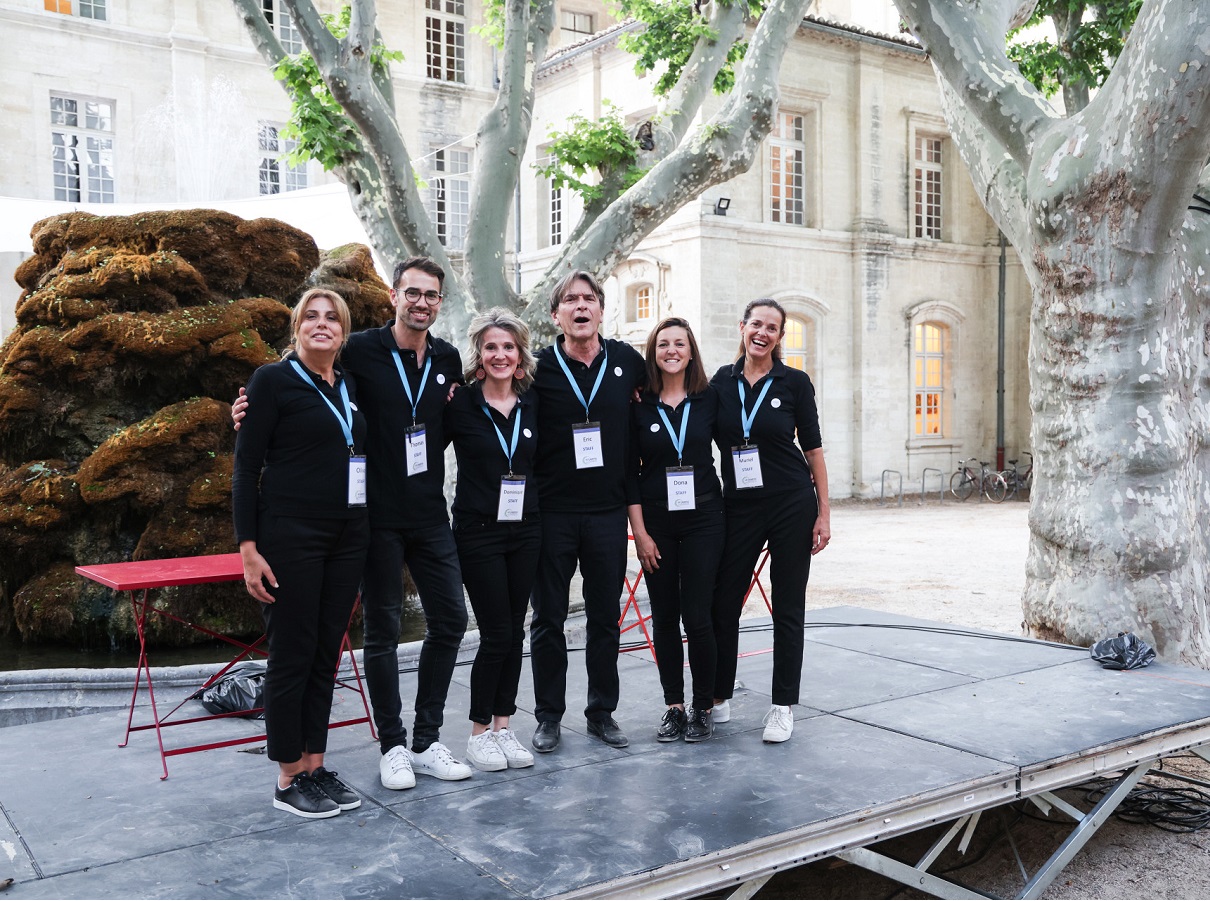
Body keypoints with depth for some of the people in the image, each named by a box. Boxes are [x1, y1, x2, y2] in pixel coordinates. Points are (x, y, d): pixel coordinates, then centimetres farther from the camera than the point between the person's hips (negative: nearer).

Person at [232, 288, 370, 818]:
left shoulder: (351, 387, 12)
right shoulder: (273, 380, -4)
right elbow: (246, 467, -7)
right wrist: (249, 547, -14)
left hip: (348, 535, 6)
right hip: (290, 535, -6)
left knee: (326, 655, 10)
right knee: (292, 655, 0)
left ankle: (315, 766, 21)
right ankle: (288, 780, 12)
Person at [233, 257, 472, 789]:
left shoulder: (448, 360, 8)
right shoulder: (361, 351, -7)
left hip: (430, 515, 5)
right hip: (379, 517, -5)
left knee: (449, 620, 6)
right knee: (383, 629, 4)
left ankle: (426, 741, 20)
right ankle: (392, 746, 18)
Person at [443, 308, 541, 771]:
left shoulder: (533, 403, 6)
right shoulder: (461, 403, -6)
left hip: (525, 531, 4)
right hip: (479, 532, -4)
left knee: (514, 632, 9)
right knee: (496, 634, -3)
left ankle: (502, 727, 21)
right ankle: (480, 732, 14)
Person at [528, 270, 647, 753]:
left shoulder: (627, 360, 3)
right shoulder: (539, 367, -4)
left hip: (608, 511, 2)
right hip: (552, 511, -2)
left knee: (605, 618, 10)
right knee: (548, 620, 7)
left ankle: (602, 713, 24)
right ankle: (548, 717, 20)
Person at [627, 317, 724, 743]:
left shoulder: (709, 399, 1)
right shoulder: (640, 406, 0)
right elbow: (629, 472, 0)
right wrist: (640, 532, -5)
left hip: (703, 520, -1)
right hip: (656, 524, 1)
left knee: (697, 616, -3)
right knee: (664, 618, 6)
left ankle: (703, 707, 13)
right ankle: (674, 707, 17)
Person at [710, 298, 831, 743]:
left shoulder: (794, 382, -2)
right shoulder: (721, 382, 5)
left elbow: (813, 450, 0)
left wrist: (824, 514, -3)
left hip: (791, 505, -2)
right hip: (738, 506, 2)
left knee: (788, 607, 5)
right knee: (723, 602, 4)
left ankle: (783, 706, 16)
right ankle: (719, 698, 21)